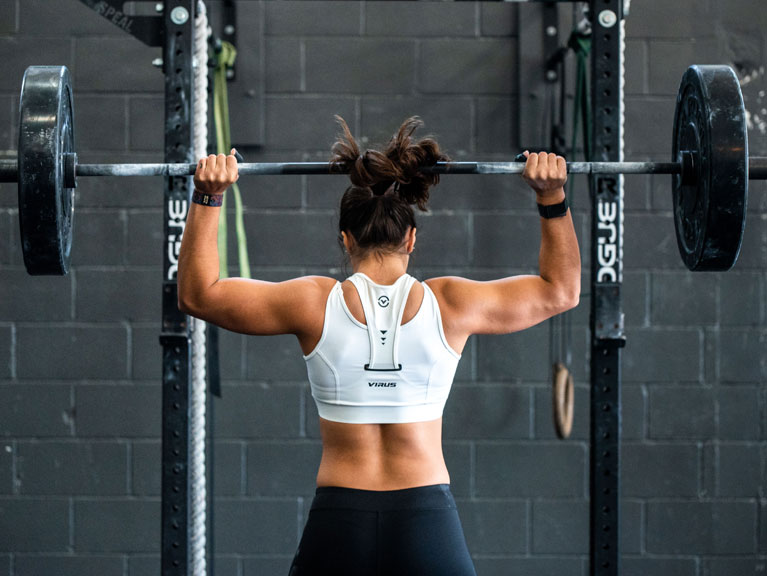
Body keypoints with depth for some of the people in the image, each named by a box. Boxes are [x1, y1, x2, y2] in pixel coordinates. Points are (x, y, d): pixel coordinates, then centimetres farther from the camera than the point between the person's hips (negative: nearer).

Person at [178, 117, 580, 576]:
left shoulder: (315, 304, -2)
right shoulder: (449, 305, 0)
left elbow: (198, 293, 9)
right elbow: (561, 289, 15)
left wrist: (208, 197, 10)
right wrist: (552, 197, 15)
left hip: (338, 526, 0)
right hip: (429, 524, 0)